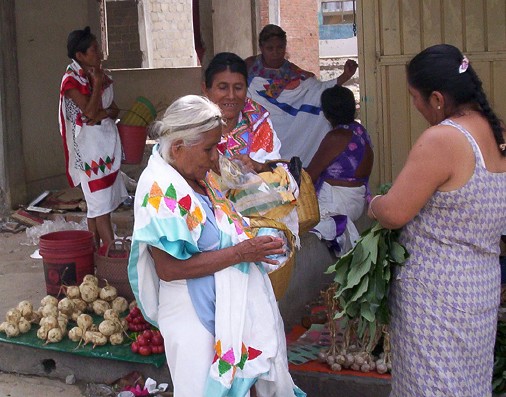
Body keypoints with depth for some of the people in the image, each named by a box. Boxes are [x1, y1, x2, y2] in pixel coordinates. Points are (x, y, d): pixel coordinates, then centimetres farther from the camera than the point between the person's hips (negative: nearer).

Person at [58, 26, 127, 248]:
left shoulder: (100, 75, 10)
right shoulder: (71, 80, -12)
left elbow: (114, 110, 11)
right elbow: (90, 112, -19)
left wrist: (104, 113, -10)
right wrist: (97, 83, -17)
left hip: (107, 140, 7)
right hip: (89, 144, -7)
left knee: (96, 204, 11)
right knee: (100, 204, -8)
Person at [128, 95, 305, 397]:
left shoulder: (202, 177, 5)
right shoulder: (160, 190, -20)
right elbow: (169, 268, -24)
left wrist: (255, 241, 1)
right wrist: (240, 253, -22)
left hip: (238, 302, 8)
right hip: (198, 318, -8)